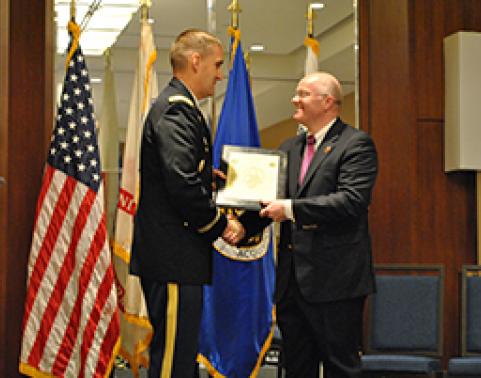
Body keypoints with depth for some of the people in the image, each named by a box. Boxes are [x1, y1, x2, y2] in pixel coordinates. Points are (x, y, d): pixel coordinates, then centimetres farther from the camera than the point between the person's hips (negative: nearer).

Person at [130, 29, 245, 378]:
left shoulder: (179, 107, 20)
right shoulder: (176, 110, -14)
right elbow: (182, 184, -24)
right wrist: (221, 225, -12)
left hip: (175, 257, 11)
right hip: (173, 257, -11)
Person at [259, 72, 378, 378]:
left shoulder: (356, 144, -6)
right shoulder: (290, 148, 17)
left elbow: (352, 201, -19)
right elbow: (271, 196, 16)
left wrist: (291, 209, -21)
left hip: (335, 278, -7)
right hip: (293, 280, 7)